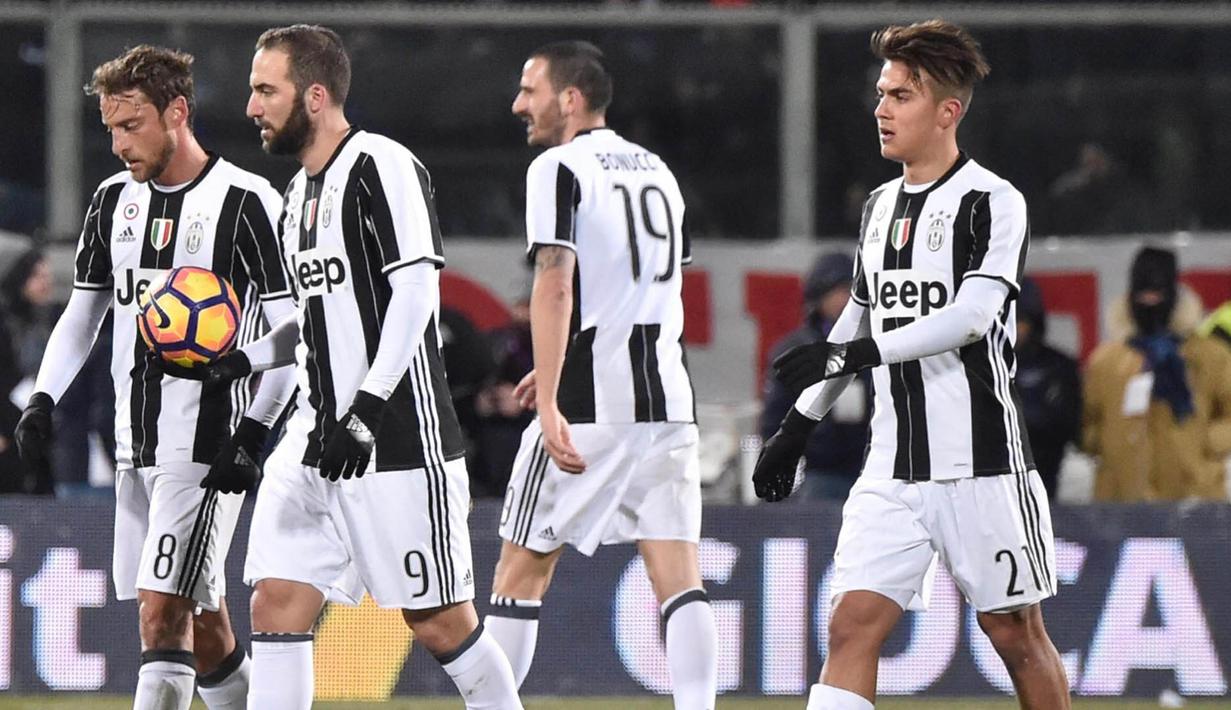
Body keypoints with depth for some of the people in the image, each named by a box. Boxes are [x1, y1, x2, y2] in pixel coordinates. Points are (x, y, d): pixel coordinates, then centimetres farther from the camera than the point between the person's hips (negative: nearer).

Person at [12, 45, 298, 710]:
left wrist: (257, 430, -19)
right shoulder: (114, 200, 12)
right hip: (136, 445, 7)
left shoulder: (245, 201, -9)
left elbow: (293, 330, -9)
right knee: (201, 628, 12)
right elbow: (82, 312, 20)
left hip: (208, 447, -7)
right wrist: (43, 399, 5)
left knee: (162, 615, -16)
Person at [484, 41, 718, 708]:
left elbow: (556, 286, -16)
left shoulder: (559, 168, -5)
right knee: (678, 577, 0)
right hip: (666, 398, 6)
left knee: (523, 568, 5)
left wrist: (550, 404, -22)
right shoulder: (656, 170, 19)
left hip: (588, 403, -6)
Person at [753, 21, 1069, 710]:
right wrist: (799, 424, 25)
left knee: (1015, 634, 3)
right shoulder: (881, 207, 14)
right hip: (894, 466, 6)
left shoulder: (993, 202, -8)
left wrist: (852, 355, -27)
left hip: (983, 460, -6)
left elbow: (968, 317, -21)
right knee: (853, 623, -8)